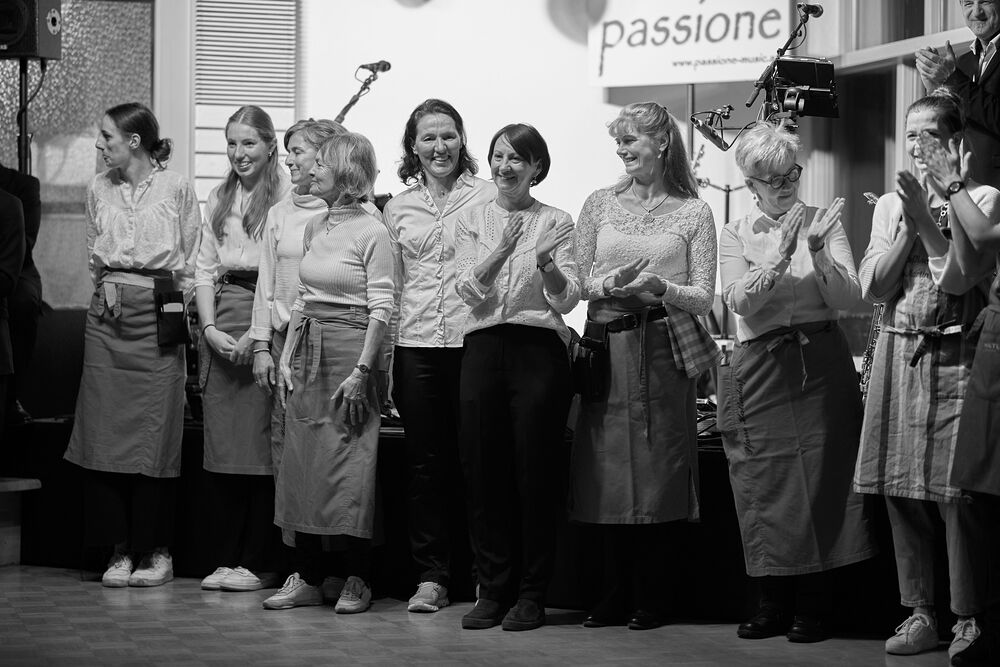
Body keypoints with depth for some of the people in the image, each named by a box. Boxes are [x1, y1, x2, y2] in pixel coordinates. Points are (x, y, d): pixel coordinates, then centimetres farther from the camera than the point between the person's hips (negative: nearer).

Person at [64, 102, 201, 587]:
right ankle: (119, 550, 4)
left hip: (159, 312, -3)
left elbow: (191, 260, 4)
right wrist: (107, 285, 1)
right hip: (109, 314, 4)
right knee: (106, 433, -2)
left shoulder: (176, 188, -1)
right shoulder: (99, 188, 11)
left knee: (155, 433, -3)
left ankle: (157, 551, 5)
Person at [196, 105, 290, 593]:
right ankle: (226, 558, 10)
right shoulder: (218, 199, 16)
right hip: (221, 323, 6)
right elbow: (205, 268, 14)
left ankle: (258, 563, 0)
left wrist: (256, 334, -15)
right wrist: (211, 328, 0)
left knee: (259, 442, -6)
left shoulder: (286, 197, -5)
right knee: (220, 444, 5)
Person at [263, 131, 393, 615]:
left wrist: (362, 370, -17)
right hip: (307, 351, 7)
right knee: (300, 464, 6)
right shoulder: (313, 229, 13)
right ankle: (307, 578, 11)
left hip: (349, 348, -7)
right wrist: (286, 356, 9)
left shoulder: (371, 232, -9)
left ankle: (358, 579, 6)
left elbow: (381, 308, -11)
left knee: (348, 470, -5)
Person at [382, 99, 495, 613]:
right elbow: (390, 287, 16)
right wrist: (381, 358, 11)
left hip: (474, 339, -3)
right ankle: (431, 576, 9)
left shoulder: (487, 196, 3)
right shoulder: (398, 208, 12)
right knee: (425, 462, 4)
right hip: (416, 344, 3)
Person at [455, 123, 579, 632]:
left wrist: (548, 267, -24)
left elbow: (567, 300, -3)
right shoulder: (471, 221, 11)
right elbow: (468, 290, -2)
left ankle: (532, 594, 7)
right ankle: (492, 589, 13)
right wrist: (501, 250, -19)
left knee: (534, 471, -1)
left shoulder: (556, 223, 5)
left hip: (539, 347, -2)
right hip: (483, 347, 2)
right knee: (483, 471, 3)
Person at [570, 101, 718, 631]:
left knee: (659, 471, -3)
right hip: (607, 346, 2)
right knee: (606, 471, 0)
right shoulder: (600, 205, 10)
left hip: (665, 348, -2)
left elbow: (703, 298, 1)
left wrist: (662, 288, -18)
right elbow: (577, 284, 8)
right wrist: (612, 283, -13)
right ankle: (617, 593, 11)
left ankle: (650, 598, 6)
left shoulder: (693, 213, 4)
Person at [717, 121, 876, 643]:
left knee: (819, 481, -3)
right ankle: (773, 604, 9)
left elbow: (849, 298, -3)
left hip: (820, 364, -1)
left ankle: (813, 608, 3)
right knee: (763, 483, 0)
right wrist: (781, 255, -19)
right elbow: (739, 300, -8)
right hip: (760, 368, 1)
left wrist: (817, 251, -17)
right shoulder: (736, 234, 8)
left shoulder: (822, 222, 6)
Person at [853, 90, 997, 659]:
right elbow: (873, 287, 5)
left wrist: (926, 218, -12)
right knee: (901, 489, 4)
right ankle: (920, 613, 12)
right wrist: (908, 225, -3)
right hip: (899, 352, 5)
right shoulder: (890, 204, 14)